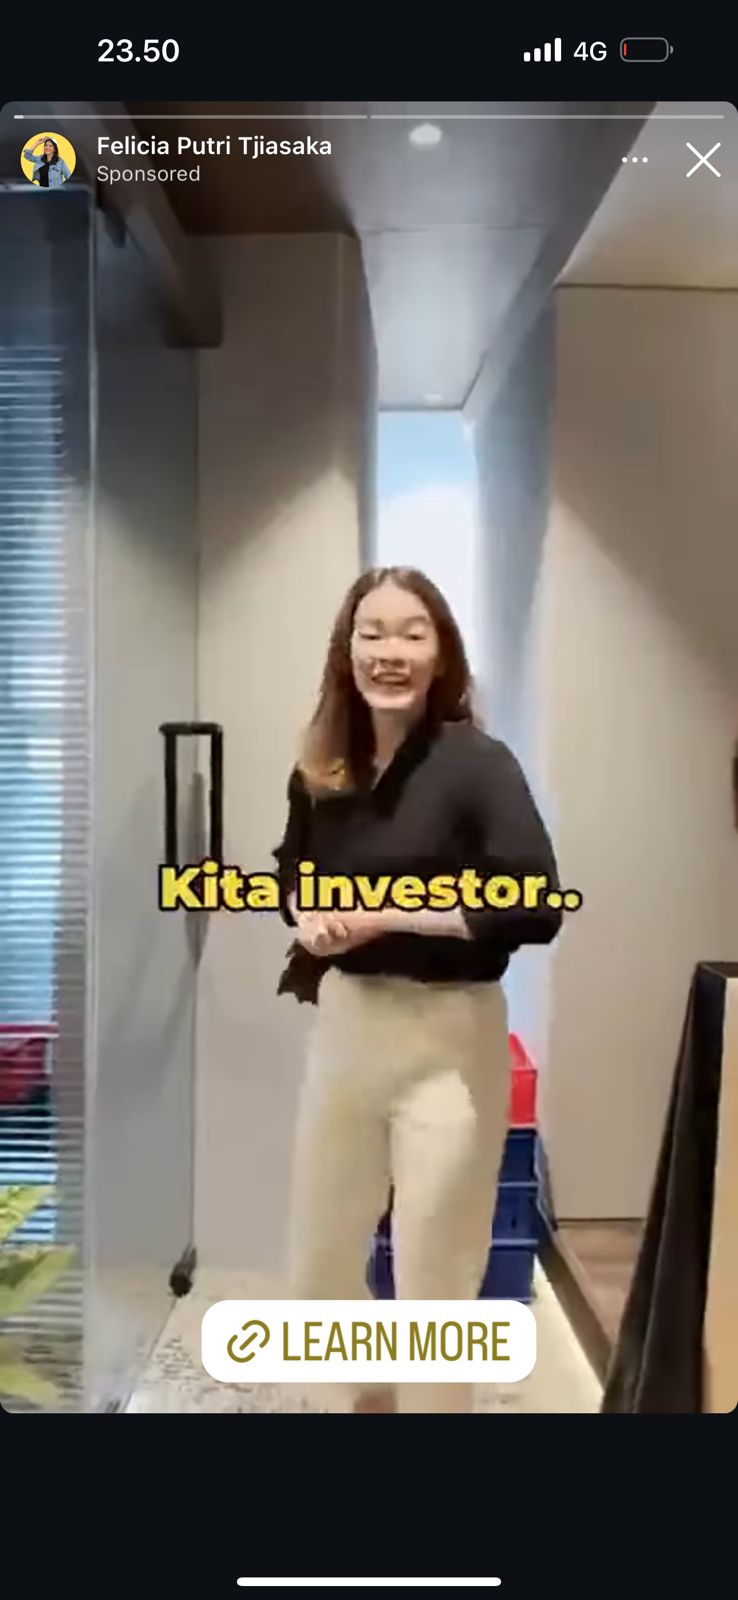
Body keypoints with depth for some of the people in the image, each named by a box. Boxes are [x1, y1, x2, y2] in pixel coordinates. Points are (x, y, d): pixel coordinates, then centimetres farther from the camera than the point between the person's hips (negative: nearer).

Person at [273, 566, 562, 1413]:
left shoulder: (477, 765, -13)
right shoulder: (320, 771, 3)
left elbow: (534, 910, -22)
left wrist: (385, 913, -21)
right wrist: (305, 916, -2)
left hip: (447, 1039, -6)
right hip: (342, 1024, 6)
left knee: (434, 1281, 9)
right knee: (317, 1268, 20)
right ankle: (374, 1393, 48)